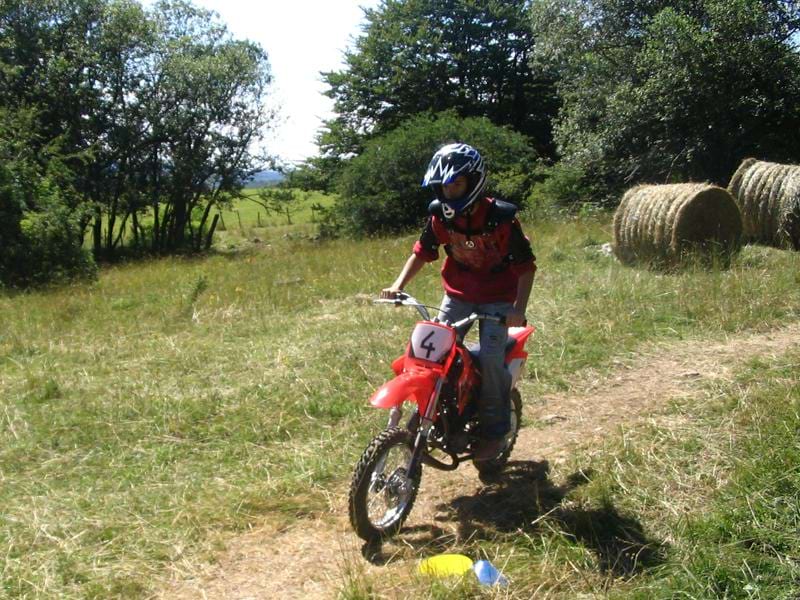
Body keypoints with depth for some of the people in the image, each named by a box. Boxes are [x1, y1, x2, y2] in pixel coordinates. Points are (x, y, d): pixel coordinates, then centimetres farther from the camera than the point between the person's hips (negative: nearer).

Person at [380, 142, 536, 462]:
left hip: (497, 298, -4)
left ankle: (495, 430, 0)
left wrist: (519, 308, -27)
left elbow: (526, 265, -15)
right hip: (458, 294, 4)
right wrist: (398, 285, -11)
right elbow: (422, 252, 4)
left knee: (490, 358, -19)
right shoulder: (440, 215, -7)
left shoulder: (501, 218, -20)